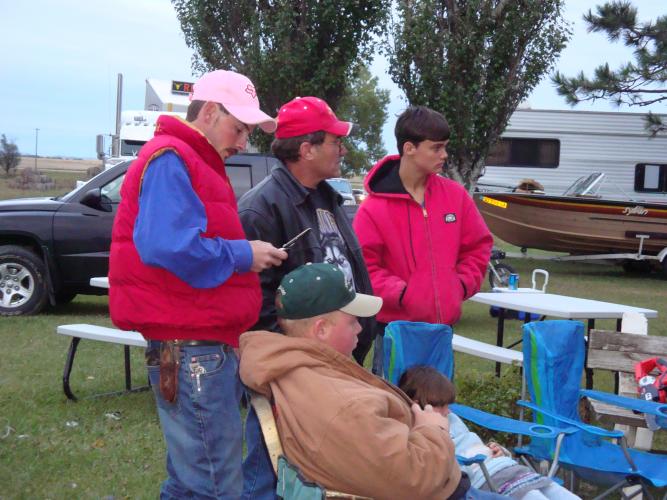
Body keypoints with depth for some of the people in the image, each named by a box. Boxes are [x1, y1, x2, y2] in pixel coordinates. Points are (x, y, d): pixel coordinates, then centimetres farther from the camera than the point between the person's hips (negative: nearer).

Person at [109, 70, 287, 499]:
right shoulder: (170, 159, -12)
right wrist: (244, 255, -15)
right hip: (191, 346, -11)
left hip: (205, 340, 11)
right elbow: (168, 247, -26)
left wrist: (250, 255, 10)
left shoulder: (197, 163, 21)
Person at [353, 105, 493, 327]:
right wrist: (401, 294, -19)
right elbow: (364, 267, -10)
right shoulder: (374, 208, -10)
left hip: (445, 325, 4)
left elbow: (478, 246, 13)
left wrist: (462, 286, 1)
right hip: (396, 330, -4)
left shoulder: (456, 195, 4)